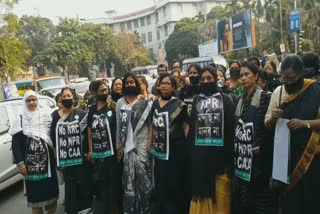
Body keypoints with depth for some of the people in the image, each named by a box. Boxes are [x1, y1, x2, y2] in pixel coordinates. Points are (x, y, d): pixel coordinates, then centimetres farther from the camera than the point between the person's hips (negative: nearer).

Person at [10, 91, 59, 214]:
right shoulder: (20, 120, 3)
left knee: (50, 189, 5)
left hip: (47, 161, 1)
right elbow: (15, 143, 1)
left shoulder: (46, 116, 5)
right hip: (30, 163, 0)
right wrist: (20, 162, -7)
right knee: (34, 192, 3)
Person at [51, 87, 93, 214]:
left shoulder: (81, 114, -1)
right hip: (65, 158, 2)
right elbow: (53, 137, 7)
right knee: (70, 184, 7)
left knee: (84, 183, 1)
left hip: (81, 156, -2)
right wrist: (57, 156, 3)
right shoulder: (56, 116, 6)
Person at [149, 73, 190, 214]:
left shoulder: (179, 104, -6)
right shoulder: (155, 103, 10)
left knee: (174, 185, 1)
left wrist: (189, 146, -12)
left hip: (175, 149, -5)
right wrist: (150, 143, 13)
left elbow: (186, 126, -6)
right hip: (159, 149, 6)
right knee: (160, 185, 14)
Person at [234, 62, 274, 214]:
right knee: (244, 201, 12)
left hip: (259, 157, -6)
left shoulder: (265, 97, -7)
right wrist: (236, 147, 11)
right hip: (242, 157, 7)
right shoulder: (240, 100, 13)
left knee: (262, 201, 1)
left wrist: (262, 147, -16)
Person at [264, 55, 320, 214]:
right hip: (286, 153, 3)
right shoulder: (278, 92, 5)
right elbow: (268, 125, 7)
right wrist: (273, 118, -14)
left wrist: (305, 123, -23)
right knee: (289, 195, 9)